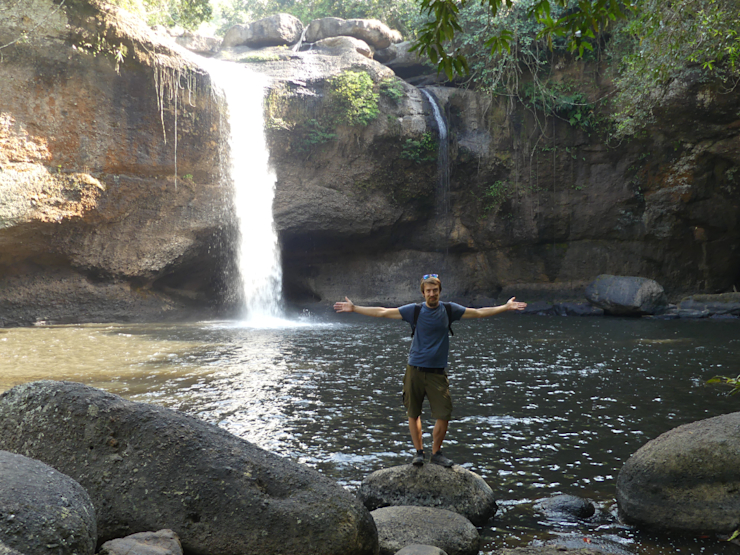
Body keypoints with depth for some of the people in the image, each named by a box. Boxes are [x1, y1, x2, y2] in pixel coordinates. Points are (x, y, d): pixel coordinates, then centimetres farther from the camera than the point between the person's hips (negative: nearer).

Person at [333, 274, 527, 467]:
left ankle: (436, 453, 14)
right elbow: (382, 312, 3)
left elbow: (479, 312, 13)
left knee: (444, 415, -5)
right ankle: (418, 452, 21)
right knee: (413, 414, 4)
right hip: (415, 370, 0)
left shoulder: (449, 310, 5)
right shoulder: (414, 311, 1)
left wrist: (506, 307, 11)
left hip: (437, 372, 1)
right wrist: (354, 308, 1)